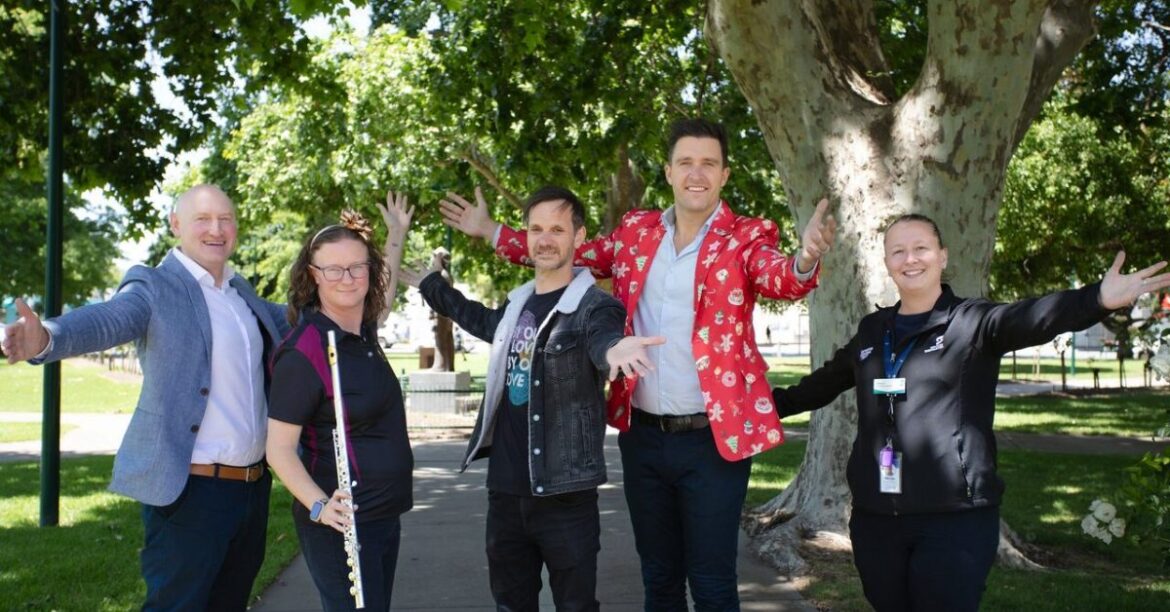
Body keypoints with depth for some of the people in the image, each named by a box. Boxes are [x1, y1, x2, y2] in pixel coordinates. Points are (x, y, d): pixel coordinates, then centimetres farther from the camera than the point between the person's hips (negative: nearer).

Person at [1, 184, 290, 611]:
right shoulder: (155, 287, -8)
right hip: (191, 490, -7)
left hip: (254, 486, 7)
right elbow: (104, 321, -26)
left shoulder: (242, 293, 14)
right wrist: (45, 338, -48)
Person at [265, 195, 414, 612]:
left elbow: (383, 298, 30)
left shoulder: (364, 331, 5)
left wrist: (396, 234, 31)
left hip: (384, 515, 8)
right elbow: (279, 449, -17)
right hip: (341, 525, -8)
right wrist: (320, 507, -29)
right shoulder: (304, 353, -18)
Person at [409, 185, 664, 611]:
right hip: (505, 491, 7)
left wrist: (615, 348, -58)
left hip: (565, 494, -6)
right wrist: (429, 284, 42)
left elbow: (603, 339, -34)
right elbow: (485, 322, 34)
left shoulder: (595, 307, -10)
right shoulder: (517, 304, 11)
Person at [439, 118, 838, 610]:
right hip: (643, 436, 4)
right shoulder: (636, 230, 8)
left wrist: (804, 260, -47)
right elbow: (572, 255, 20)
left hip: (713, 437, -4)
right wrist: (490, 231, 16)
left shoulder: (746, 236, -4)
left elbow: (778, 278, -23)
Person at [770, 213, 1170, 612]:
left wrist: (1098, 299, -42)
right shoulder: (872, 330, 13)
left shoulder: (972, 322, -2)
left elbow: (1029, 319, -23)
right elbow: (825, 382, 29)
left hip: (953, 519, -5)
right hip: (876, 518, 5)